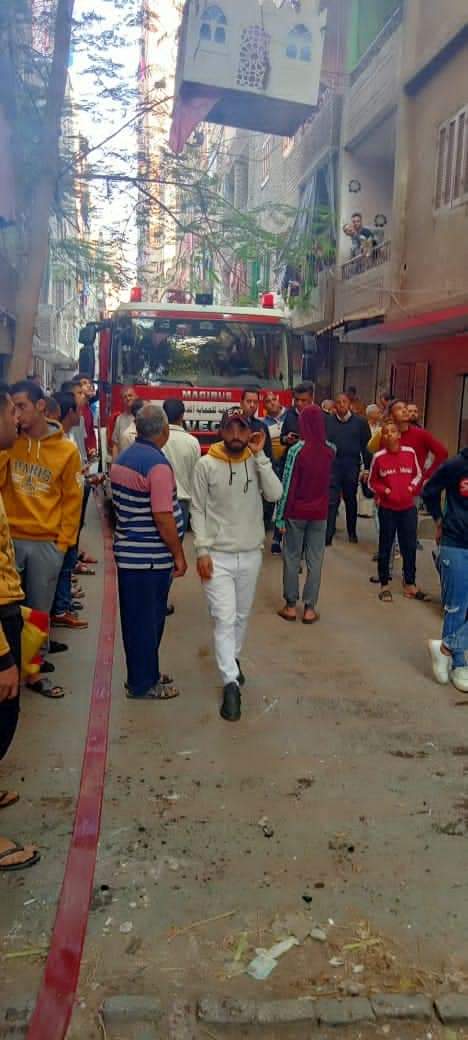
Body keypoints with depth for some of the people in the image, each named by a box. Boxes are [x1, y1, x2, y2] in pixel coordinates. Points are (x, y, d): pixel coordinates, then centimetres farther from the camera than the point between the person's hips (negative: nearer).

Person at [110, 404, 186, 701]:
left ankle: (142, 674, 30)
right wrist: (179, 555, -12)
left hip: (128, 553, 9)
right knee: (149, 620, 3)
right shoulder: (157, 464, -19)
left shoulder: (122, 459, 8)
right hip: (151, 557, -9)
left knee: (136, 618, 17)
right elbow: (163, 517, -22)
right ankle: (144, 684, 15)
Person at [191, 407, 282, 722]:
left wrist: (260, 455, -18)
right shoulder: (206, 465, -8)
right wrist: (202, 550, -11)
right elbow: (198, 510, -5)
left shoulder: (257, 462, -1)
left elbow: (275, 494, -17)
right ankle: (231, 683, -5)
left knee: (242, 615, 18)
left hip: (251, 554, 3)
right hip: (218, 555, -3)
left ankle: (232, 659, 41)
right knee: (225, 619, -7)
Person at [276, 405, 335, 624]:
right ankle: (309, 608, 11)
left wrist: (280, 515, -6)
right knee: (315, 560, 7)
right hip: (320, 512, 3)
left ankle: (291, 606, 15)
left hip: (296, 512, -3)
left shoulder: (297, 450, -14)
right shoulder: (331, 450, -3)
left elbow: (288, 484, -12)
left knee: (292, 558, 9)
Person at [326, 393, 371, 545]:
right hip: (332, 464, -1)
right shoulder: (328, 422, 3)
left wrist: (367, 468, -1)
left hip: (352, 466, 1)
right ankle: (328, 534, -5)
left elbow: (366, 446, 2)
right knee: (332, 500, -5)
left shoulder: (360, 422, 2)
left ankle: (352, 532, 27)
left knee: (351, 499, 13)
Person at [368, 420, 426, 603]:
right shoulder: (378, 457, -8)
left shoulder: (410, 453, -3)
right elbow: (372, 482, 4)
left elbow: (418, 475, 11)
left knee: (410, 546, 8)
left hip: (408, 508, 2)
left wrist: (412, 487, -6)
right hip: (387, 509, -2)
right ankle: (384, 585, 17)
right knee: (385, 547, 7)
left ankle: (410, 584, 21)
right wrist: (383, 490, -13)